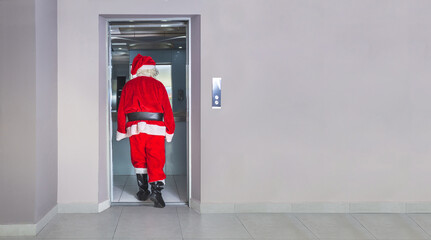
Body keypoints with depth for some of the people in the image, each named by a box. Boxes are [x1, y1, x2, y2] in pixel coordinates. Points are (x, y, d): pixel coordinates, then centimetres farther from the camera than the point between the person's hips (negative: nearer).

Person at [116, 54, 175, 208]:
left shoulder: (129, 86, 11)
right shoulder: (158, 85, 8)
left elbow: (121, 110, 10)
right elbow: (167, 110, 6)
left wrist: (121, 131, 16)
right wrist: (169, 132, 11)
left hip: (135, 128, 1)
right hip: (155, 128, -1)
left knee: (139, 160, 15)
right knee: (156, 161, 0)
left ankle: (143, 191, 20)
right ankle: (156, 190, -16)